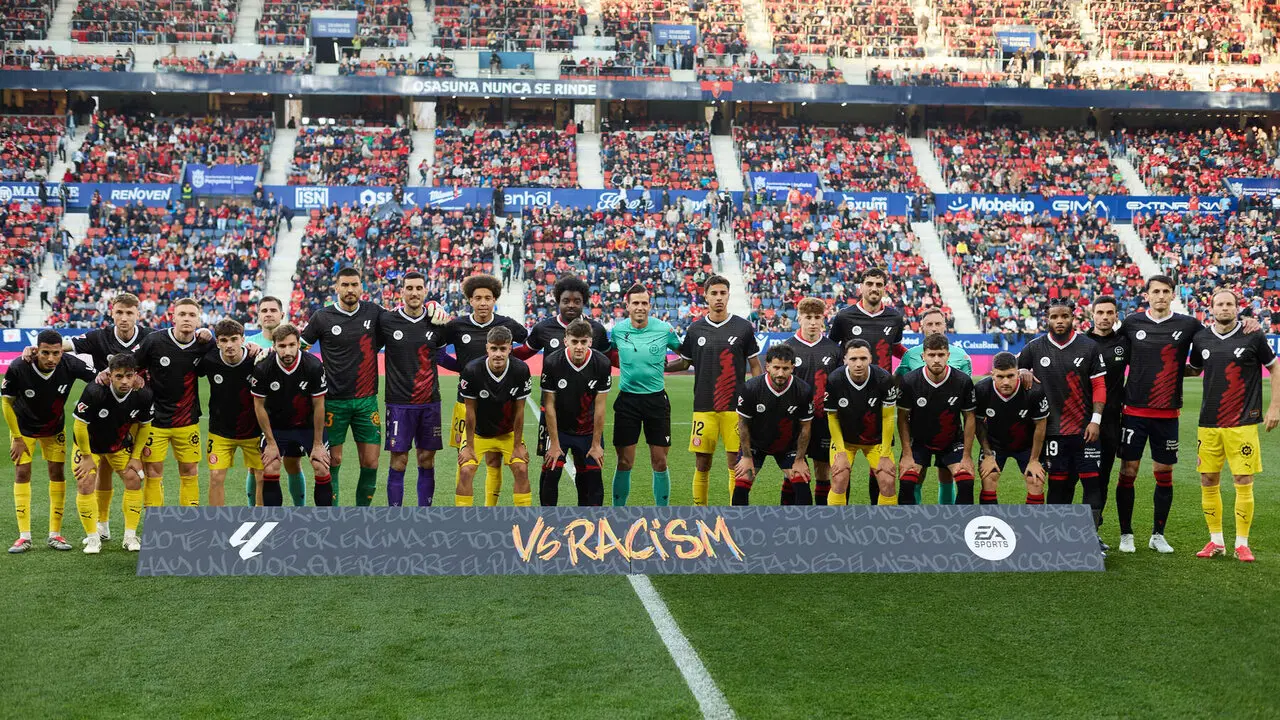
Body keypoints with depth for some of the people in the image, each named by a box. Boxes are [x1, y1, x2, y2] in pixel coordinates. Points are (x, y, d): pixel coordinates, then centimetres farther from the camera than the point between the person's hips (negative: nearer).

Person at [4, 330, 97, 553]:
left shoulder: (70, 364, -29)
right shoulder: (18, 368, -31)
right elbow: (7, 402, -16)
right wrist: (17, 438, -12)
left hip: (55, 427, 1)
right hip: (24, 427, -1)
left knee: (57, 473, -2)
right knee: (22, 473, -5)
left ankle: (55, 534, 6)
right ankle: (24, 536, 0)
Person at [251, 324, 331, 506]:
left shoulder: (314, 366, -23)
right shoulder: (262, 369, -22)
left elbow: (318, 405, -13)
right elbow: (259, 406, -9)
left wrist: (317, 444, -9)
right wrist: (271, 443, -8)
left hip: (309, 425, -1)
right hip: (276, 426, 1)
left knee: (322, 469, -9)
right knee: (270, 470, -9)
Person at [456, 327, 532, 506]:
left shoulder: (520, 370, -22)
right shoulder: (472, 370, -26)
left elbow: (519, 410, -12)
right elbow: (471, 411, -16)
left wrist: (517, 445, -8)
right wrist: (469, 446, -11)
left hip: (508, 431, 1)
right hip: (478, 431, -1)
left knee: (521, 470, -9)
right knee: (465, 471, -14)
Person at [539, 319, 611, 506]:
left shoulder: (602, 364, -17)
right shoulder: (552, 363, -20)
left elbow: (600, 407, -11)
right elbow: (549, 405, -14)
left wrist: (596, 444, -7)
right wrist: (554, 444, -13)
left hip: (588, 429, 1)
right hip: (559, 427, -1)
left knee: (592, 476, 3)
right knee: (551, 473, -8)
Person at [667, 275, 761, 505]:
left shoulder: (743, 327, 2)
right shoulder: (695, 329, 6)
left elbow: (755, 366, 7)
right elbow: (684, 362, 17)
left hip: (735, 407, -1)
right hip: (704, 407, 1)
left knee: (736, 463, -1)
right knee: (702, 464, 4)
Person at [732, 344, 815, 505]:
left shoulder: (804, 391, -21)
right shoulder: (749, 388, -24)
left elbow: (805, 427, -7)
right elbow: (743, 424, -11)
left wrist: (799, 460, -5)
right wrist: (747, 457, -8)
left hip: (788, 446, 1)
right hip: (754, 444, -1)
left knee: (802, 486, -11)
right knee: (741, 486, -11)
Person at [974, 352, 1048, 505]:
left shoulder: (1035, 391, -30)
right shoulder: (981, 390, -26)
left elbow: (1040, 425, -13)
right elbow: (979, 423, -8)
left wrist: (1034, 460, -7)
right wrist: (987, 455, -7)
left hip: (1027, 444, 0)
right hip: (994, 442, 0)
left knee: (1036, 482, -7)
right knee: (988, 480, -10)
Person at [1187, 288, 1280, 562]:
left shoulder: (1253, 337, -3)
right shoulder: (1201, 339, 6)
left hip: (1243, 423, -3)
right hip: (1209, 423, 3)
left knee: (1243, 482, -3)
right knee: (1208, 482, 6)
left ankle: (1242, 544, 8)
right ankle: (1216, 541, 18)